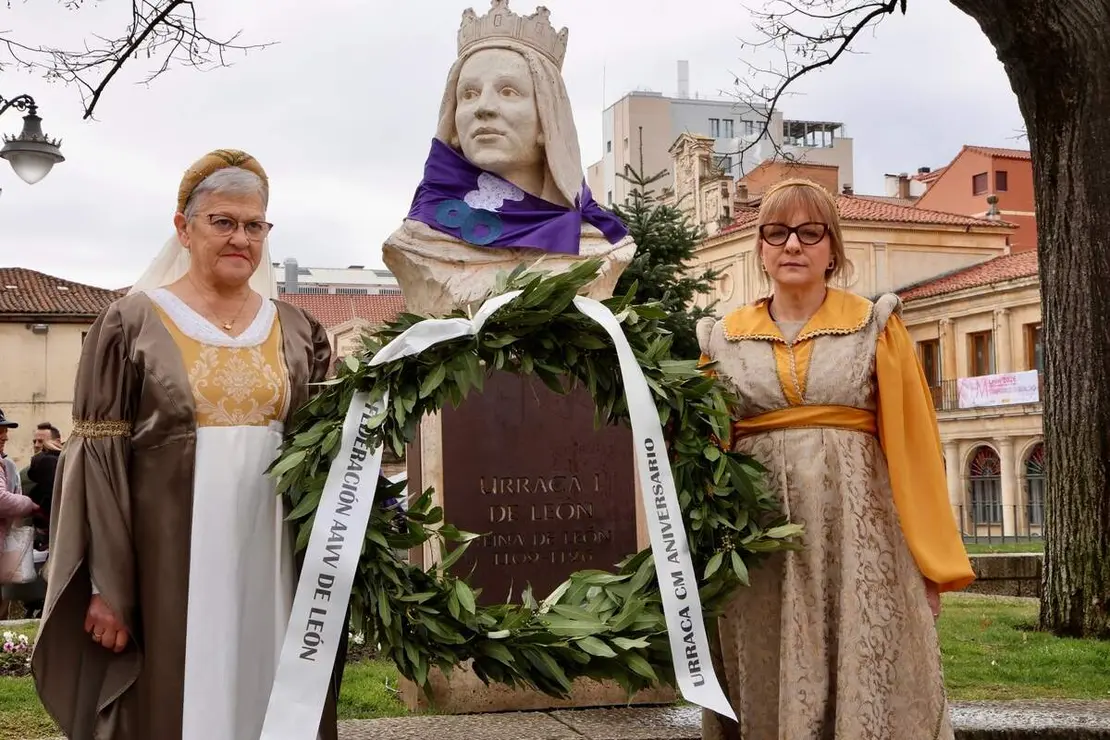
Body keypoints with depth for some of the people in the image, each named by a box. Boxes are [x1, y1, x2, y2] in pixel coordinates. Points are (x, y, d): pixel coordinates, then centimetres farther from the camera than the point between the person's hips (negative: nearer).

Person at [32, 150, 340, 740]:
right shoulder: (131, 324, -1)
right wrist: (105, 584, -10)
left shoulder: (297, 331, 9)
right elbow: (98, 459, -5)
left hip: (273, 564, 3)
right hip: (169, 562, -3)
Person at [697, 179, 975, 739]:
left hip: (859, 536, -1)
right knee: (768, 695, 6)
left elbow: (911, 444, 2)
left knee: (867, 693, 0)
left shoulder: (875, 327, 4)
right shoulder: (723, 339, 9)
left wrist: (932, 563, -1)